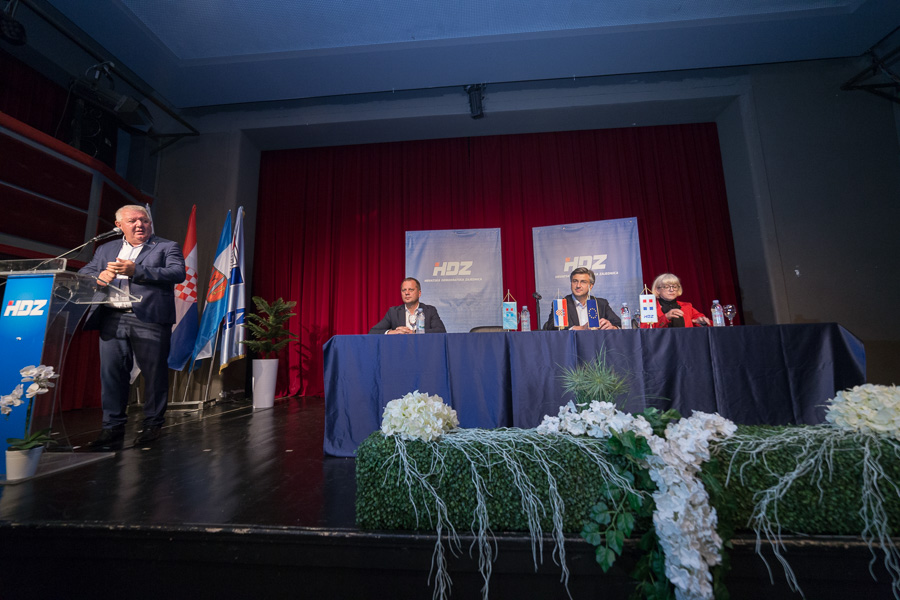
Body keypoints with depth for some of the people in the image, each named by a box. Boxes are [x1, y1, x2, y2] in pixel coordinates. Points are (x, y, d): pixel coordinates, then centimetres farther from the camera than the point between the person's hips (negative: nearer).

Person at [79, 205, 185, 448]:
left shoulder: (167, 247, 7)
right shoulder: (105, 250, 23)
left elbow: (178, 273, -9)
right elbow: (83, 274, 17)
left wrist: (135, 270, -17)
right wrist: (99, 277, -7)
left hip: (149, 319, -4)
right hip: (112, 319, 4)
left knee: (154, 372, -1)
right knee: (111, 372, 5)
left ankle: (153, 425, 12)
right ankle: (113, 426, 17)